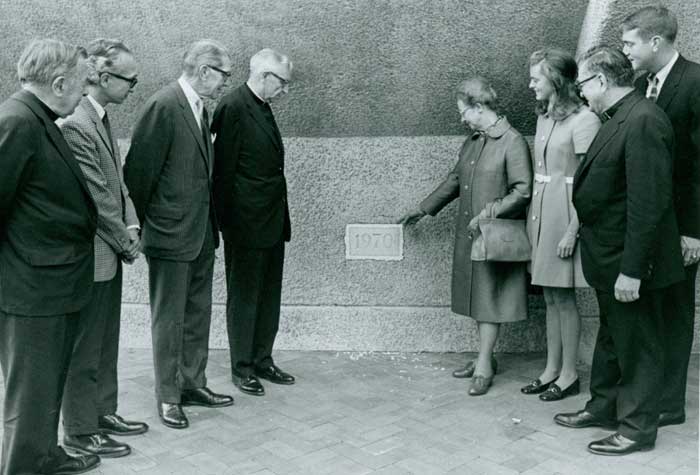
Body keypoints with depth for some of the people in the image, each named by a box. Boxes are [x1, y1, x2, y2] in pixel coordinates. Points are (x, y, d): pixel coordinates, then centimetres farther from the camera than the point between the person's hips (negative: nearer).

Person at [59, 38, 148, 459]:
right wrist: (125, 242, -8)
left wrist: (131, 225, 2)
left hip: (111, 252, 9)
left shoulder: (103, 118, 8)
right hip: (90, 255, -9)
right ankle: (80, 432, 20)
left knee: (106, 343, 19)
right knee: (84, 349, 5)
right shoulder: (75, 125, -22)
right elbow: (97, 198, -20)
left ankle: (104, 413, 33)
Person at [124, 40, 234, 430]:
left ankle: (193, 384, 30)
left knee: (198, 315, 16)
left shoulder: (200, 107, 10)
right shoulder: (164, 106, -17)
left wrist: (212, 223, 13)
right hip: (171, 235, -8)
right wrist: (149, 220, -4)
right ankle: (168, 397, 17)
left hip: (202, 234, 8)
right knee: (169, 320, 5)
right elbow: (138, 171, -15)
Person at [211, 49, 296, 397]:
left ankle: (262, 360, 27)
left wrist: (280, 217, 12)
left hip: (272, 221, 8)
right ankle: (242, 368, 17)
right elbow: (224, 168, -15)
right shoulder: (233, 107, -14)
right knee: (244, 296, 5)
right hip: (246, 223, -8)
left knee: (269, 295, 14)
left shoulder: (263, 107, 12)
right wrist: (229, 221, -13)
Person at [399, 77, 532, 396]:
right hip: (468, 234, 7)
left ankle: (484, 366, 5)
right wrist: (422, 210, 24)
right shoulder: (471, 142, 12)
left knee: (489, 297, -1)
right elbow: (455, 180, 21)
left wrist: (489, 213, -21)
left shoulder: (512, 142, -12)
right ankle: (485, 358, 21)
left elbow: (522, 191, -16)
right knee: (478, 296, 11)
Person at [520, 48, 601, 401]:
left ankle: (569, 374, 15)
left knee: (563, 298, 1)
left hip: (563, 213, -8)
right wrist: (533, 218, 9)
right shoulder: (544, 117, 12)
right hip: (540, 212, 8)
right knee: (550, 297, 13)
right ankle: (552, 369, 23)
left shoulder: (584, 119, -12)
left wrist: (572, 230, -17)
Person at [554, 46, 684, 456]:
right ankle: (603, 407, 38)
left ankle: (637, 428, 21)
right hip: (610, 258, 10)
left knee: (637, 345, 6)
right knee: (611, 339, 22)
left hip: (630, 263, -10)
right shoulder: (619, 119, 8)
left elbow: (648, 202, -26)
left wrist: (631, 269, -25)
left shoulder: (643, 121, -22)